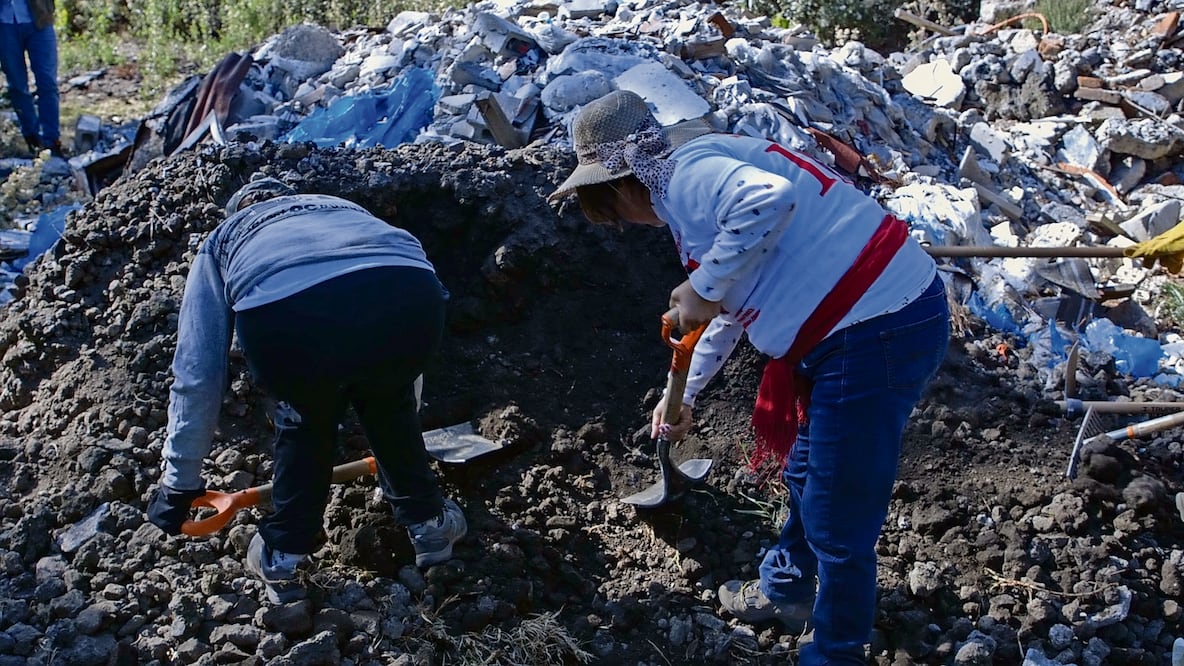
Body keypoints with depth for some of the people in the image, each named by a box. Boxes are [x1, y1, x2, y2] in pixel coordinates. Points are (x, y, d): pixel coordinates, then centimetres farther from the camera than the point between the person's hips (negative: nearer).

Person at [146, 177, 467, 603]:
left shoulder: (223, 239, 38)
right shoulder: (342, 208, 46)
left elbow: (197, 376, 34)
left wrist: (179, 483, 44)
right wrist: (404, 436, 67)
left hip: (287, 317, -2)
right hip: (410, 302, 2)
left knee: (304, 419, 31)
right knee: (388, 402, 35)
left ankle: (282, 556, 35)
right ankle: (428, 521, 41)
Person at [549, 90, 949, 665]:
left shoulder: (686, 173, -11)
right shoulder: (710, 172, 20)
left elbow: (770, 199, -34)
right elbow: (732, 307, 32)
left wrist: (703, 287, -21)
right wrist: (684, 394, 41)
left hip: (875, 331, -11)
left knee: (838, 522, 3)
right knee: (805, 476, 29)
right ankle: (784, 593, 50)